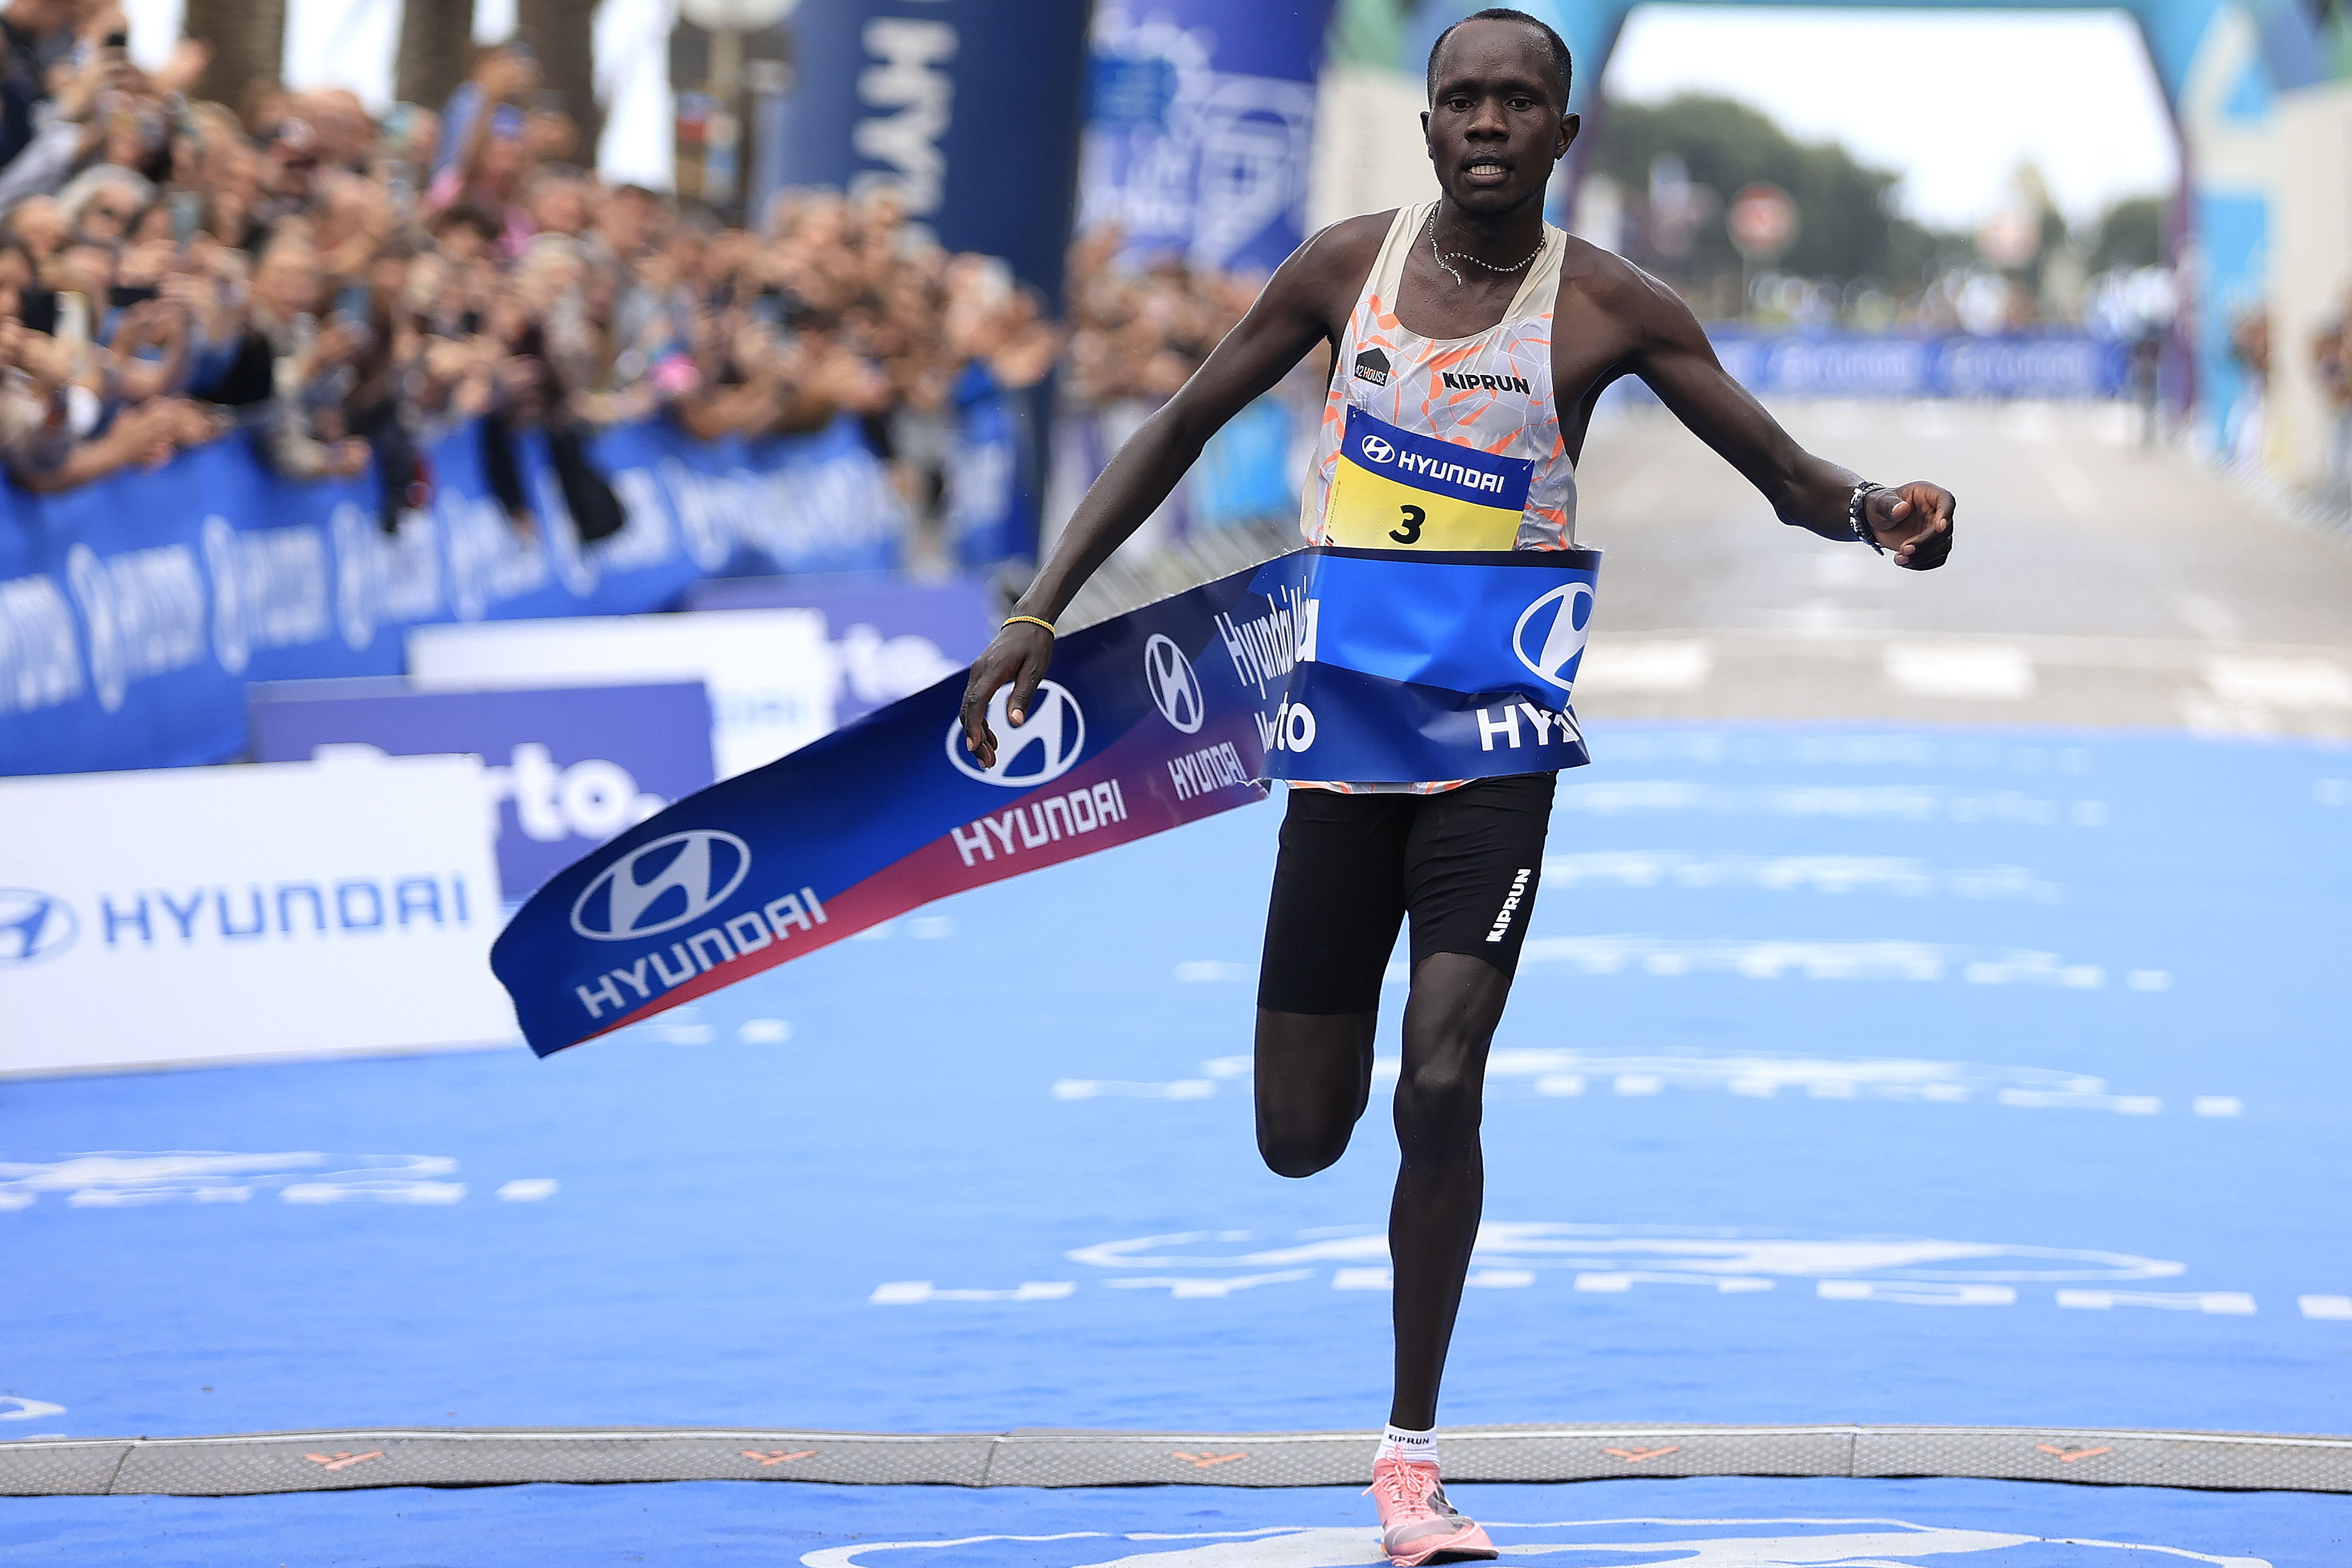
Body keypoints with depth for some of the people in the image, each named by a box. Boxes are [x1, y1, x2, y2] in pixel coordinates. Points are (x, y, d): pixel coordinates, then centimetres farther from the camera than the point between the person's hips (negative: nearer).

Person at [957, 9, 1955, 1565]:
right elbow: (1182, 427, 9)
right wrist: (1041, 615, 4)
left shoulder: (1610, 308, -5)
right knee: (1301, 1139, 3)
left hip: (1494, 741, -2)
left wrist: (1874, 508, -27)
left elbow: (1787, 474, -3)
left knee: (1440, 1090, -16)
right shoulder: (1349, 267, 0)